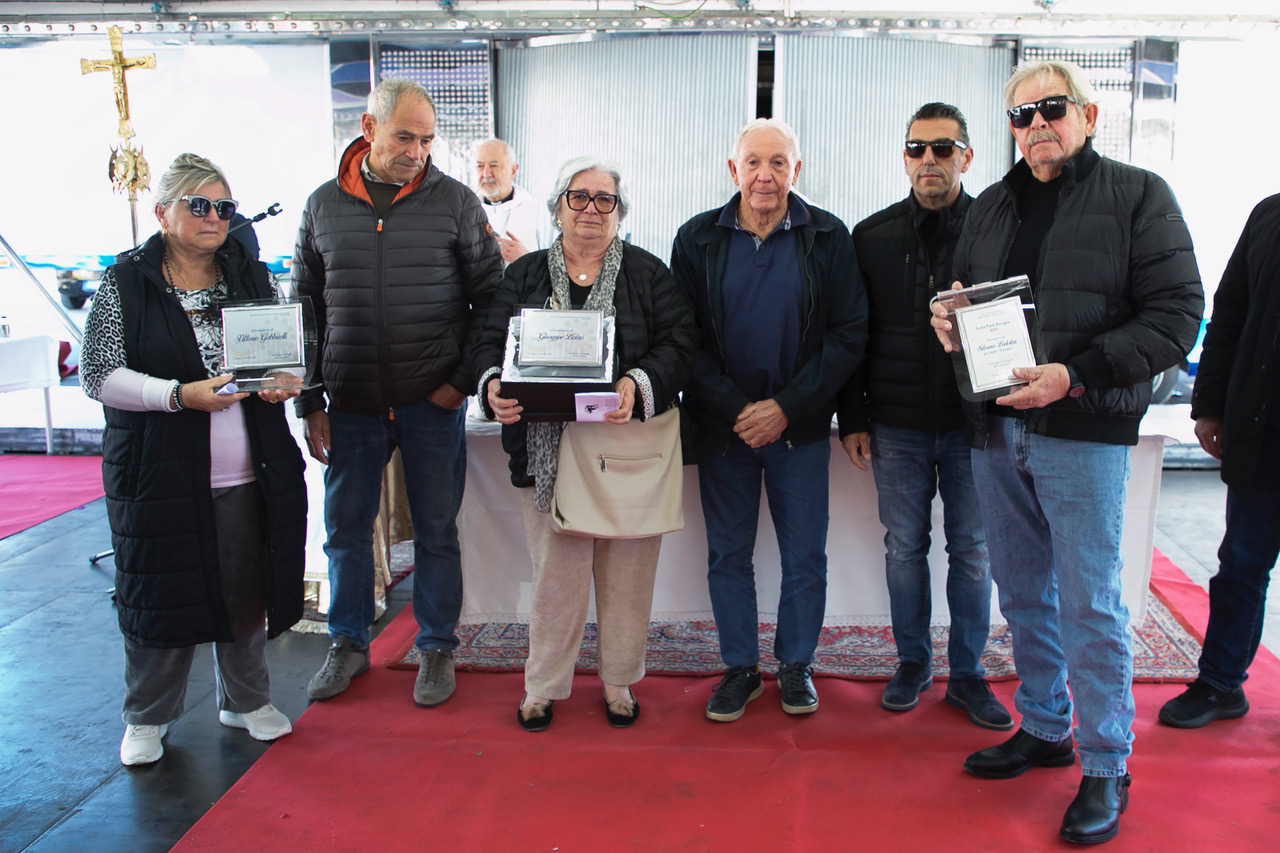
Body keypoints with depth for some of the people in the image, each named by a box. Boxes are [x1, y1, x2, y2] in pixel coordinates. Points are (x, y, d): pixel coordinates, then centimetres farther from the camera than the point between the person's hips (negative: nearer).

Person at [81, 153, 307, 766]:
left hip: (248, 474, 3)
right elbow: (99, 373, -8)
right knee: (162, 593, 6)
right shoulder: (124, 284, -2)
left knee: (247, 589, 11)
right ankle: (147, 716, 26)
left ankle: (245, 699, 32)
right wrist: (180, 395, -22)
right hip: (161, 475, -3)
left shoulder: (250, 276, 10)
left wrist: (284, 383, -7)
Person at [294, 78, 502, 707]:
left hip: (432, 401, -2)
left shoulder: (455, 202, -1)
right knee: (346, 526, 12)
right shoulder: (324, 206, 5)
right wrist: (309, 401, 5)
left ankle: (436, 648, 23)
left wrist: (464, 379, -7)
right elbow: (306, 307, 9)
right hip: (351, 402, 2)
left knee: (436, 530, 7)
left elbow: (492, 297, 1)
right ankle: (348, 643, 30)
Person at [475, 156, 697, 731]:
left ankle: (618, 680, 25)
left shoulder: (648, 273, 5)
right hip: (547, 447, 1)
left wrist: (641, 385, -21)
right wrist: (494, 387, -14)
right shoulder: (524, 275, 11)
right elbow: (492, 343, 7)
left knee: (626, 570, 8)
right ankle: (543, 685, 21)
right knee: (553, 569, 5)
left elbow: (680, 342, -3)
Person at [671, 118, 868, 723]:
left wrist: (787, 408, -12)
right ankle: (740, 668, 23)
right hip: (721, 424, 1)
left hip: (800, 425, -1)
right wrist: (735, 410, -12)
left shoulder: (828, 238, -1)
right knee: (728, 553, 8)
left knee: (805, 554, 6)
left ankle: (796, 666, 24)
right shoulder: (698, 239, 1)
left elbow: (848, 334, -3)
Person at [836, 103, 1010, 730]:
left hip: (973, 421, -1)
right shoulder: (872, 236, 5)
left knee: (972, 550, 7)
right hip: (897, 424, 1)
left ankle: (968, 674, 21)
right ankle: (913, 662, 26)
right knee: (905, 547, 10)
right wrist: (853, 418, 2)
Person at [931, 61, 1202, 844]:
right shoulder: (991, 207, 15)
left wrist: (1076, 376, -19)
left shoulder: (1137, 195, -2)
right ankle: (1044, 730, 30)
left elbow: (1176, 314, -9)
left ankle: (1106, 767, 14)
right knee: (1023, 594, 14)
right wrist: (949, 321, -2)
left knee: (1089, 603, -1)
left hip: (1083, 431, -5)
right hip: (997, 429, 6)